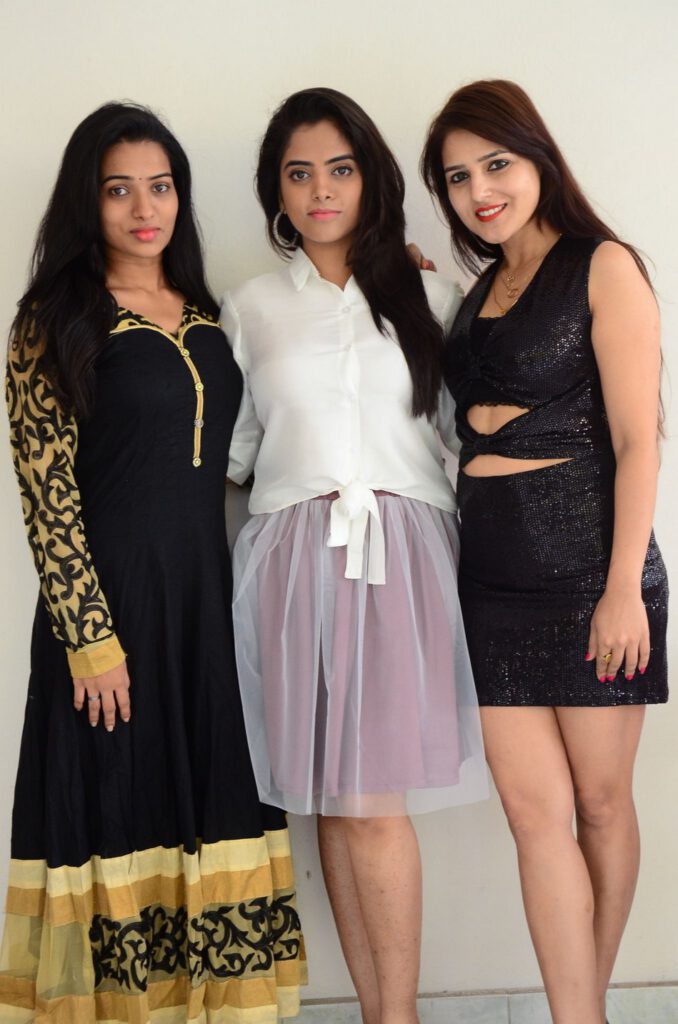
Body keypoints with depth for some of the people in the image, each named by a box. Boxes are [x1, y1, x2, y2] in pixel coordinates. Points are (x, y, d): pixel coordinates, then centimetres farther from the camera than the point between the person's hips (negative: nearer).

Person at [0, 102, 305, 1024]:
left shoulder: (202, 314, 13)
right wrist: (90, 636, -14)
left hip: (208, 599, 5)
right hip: (112, 603, -5)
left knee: (210, 810, 8)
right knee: (121, 815, 1)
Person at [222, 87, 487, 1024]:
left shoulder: (427, 296, 13)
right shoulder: (251, 308, 14)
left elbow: (469, 424, 14)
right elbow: (227, 447, 13)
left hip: (402, 554, -1)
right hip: (295, 553, 1)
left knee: (373, 801, -9)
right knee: (337, 801, 0)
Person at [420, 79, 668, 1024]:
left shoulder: (603, 267, -2)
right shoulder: (481, 288, 16)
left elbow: (636, 440, -9)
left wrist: (624, 588, -15)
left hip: (586, 565, -5)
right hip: (494, 574, 5)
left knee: (599, 801, 8)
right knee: (534, 810, 1)